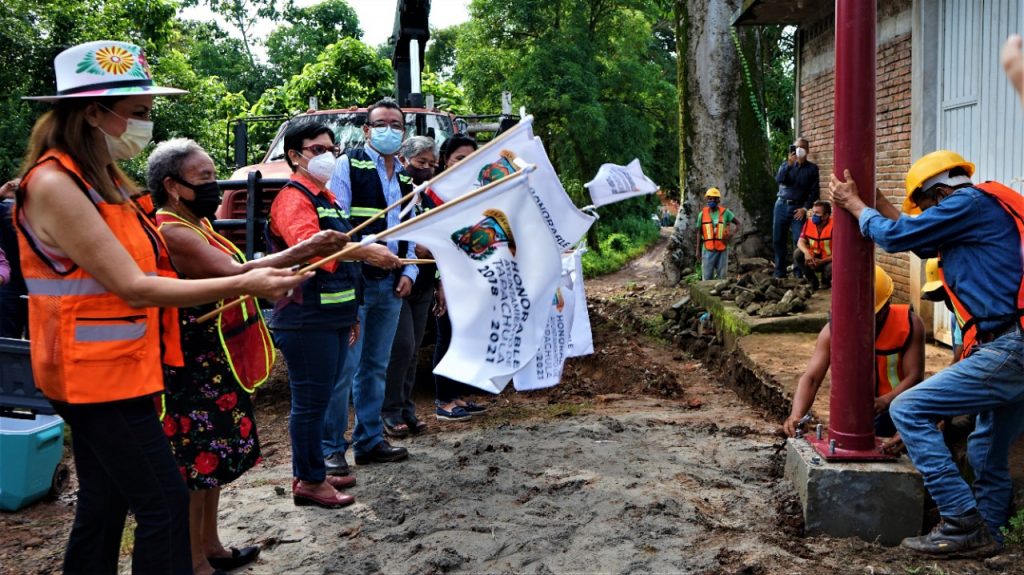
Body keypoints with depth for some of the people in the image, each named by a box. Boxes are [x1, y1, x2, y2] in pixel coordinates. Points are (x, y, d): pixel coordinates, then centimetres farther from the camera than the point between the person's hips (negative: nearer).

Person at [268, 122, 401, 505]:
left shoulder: (327, 198, 21)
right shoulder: (293, 198, -9)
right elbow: (309, 246, -29)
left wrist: (350, 314, 27)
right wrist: (365, 251, -39)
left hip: (334, 319, 10)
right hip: (306, 320, -10)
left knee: (319, 397, 16)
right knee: (310, 400, -3)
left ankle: (308, 470, 27)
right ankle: (309, 481, 7)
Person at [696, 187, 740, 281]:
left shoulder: (725, 212, 2)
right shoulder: (703, 214, 5)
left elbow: (739, 225, 5)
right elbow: (699, 233, 10)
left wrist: (733, 233, -14)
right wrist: (698, 250, 7)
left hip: (722, 249, 0)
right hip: (708, 250, 0)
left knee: (721, 277, 6)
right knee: (707, 277, -2)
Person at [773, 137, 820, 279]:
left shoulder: (812, 168, 5)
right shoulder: (786, 164, 11)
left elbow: (814, 191, 1)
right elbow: (778, 180, -8)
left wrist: (805, 208, -9)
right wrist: (789, 164, -19)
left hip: (798, 208, -2)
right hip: (782, 205, 2)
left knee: (799, 240, -10)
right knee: (778, 240, 2)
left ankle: (798, 272, -3)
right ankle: (779, 272, 10)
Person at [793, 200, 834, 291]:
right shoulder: (809, 222, -6)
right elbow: (801, 242, -8)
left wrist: (821, 262, -28)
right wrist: (806, 252, -31)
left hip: (828, 261, -4)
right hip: (813, 259, 5)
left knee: (832, 268, -37)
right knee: (797, 254, -21)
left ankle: (825, 281, 3)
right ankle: (813, 280, -2)